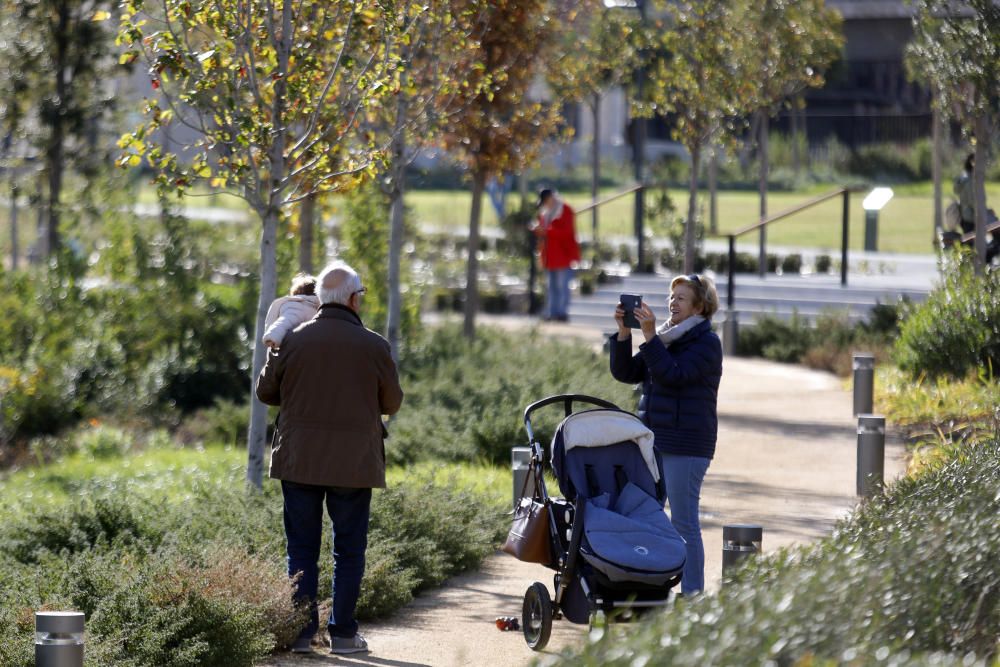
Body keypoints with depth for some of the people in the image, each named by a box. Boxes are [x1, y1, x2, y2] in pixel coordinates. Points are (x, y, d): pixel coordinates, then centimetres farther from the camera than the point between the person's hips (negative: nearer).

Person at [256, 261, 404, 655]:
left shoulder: (294, 340, -2)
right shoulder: (373, 346, -5)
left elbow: (265, 391, 8)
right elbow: (392, 403, 6)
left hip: (299, 460, 1)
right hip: (354, 463, -1)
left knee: (302, 548, 8)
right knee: (349, 549, 7)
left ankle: (301, 630, 5)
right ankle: (343, 633, 6)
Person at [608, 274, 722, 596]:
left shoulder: (706, 342, -6)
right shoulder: (665, 337, 15)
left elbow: (673, 374, -21)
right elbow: (625, 373, 9)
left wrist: (649, 336, -21)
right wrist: (624, 333, -3)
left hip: (686, 445, -8)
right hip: (652, 442, 8)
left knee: (684, 522, -6)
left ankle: (692, 596, -3)